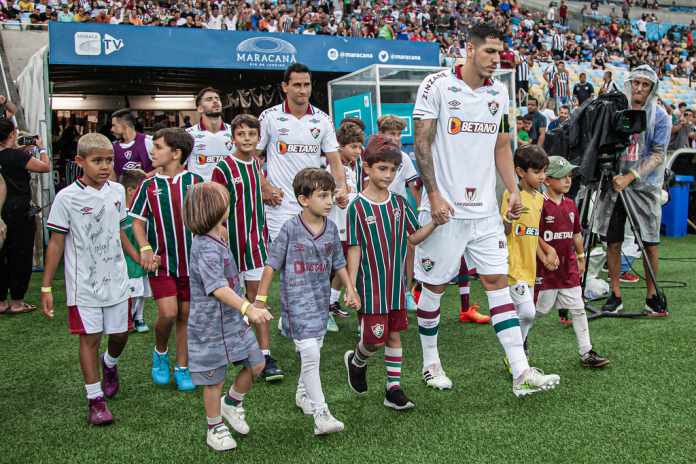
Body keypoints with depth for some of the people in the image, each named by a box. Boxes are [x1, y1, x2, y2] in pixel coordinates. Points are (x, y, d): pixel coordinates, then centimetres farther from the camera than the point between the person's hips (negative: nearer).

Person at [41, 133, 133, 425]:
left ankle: (109, 364, 45)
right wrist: (46, 287, -7)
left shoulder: (117, 191, 2)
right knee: (89, 337, 2)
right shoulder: (67, 198, -12)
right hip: (84, 283, -4)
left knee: (120, 333, 12)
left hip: (116, 278, 4)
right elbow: (56, 243, -8)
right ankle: (95, 399, 14)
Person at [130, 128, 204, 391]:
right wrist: (145, 249, -14)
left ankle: (182, 368, 20)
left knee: (186, 315, 7)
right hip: (161, 261, -1)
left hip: (192, 260, 1)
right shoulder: (148, 186, 0)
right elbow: (138, 222, 2)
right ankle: (160, 352, 17)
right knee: (168, 313, -12)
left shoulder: (195, 181, -1)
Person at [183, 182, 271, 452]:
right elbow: (218, 288, -41)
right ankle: (215, 428, 28)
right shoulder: (206, 249, -26)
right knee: (214, 380, 8)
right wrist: (248, 309, -51)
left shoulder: (216, 239, 4)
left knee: (256, 364, 11)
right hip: (211, 326, -9)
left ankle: (231, 403, 34)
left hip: (233, 319, 9)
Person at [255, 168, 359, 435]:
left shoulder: (331, 228, 2)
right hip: (297, 300, -6)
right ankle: (321, 414, -10)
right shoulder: (290, 229, -13)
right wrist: (260, 298, -7)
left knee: (313, 350, 18)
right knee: (310, 353, -13)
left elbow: (338, 263, 14)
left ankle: (303, 393, 42)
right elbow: (272, 265, -8)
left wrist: (350, 290, 11)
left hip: (321, 300, 6)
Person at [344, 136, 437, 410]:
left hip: (396, 285, 5)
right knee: (375, 338, -2)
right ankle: (356, 361, 30)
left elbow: (413, 238, 8)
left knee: (394, 335, 10)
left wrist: (434, 223, -10)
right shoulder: (358, 207, -10)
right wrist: (351, 287, -12)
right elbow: (355, 250, -8)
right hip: (371, 287, -4)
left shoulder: (399, 203, 3)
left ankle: (393, 389, 19)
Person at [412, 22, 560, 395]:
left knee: (497, 281, 2)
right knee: (435, 285, 6)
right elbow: (422, 143, -10)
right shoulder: (438, 85, -7)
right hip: (444, 208, -5)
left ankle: (521, 372, 3)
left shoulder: (499, 92, 11)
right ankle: (430, 363, 24)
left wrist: (513, 190, 7)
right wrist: (434, 195, -16)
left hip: (485, 208, 5)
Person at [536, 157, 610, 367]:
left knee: (578, 309, 6)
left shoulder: (570, 204, 8)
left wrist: (580, 256, 20)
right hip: (546, 270, -6)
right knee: (537, 309, 5)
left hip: (569, 267, 6)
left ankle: (586, 352, 12)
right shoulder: (541, 205, -14)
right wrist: (545, 256, -21)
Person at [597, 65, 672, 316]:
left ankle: (652, 296, 14)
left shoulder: (660, 117, 0)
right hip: (614, 184, 2)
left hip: (644, 186, -2)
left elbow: (657, 155, -6)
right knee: (612, 241, 3)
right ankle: (615, 295, 13)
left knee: (650, 244, 0)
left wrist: (629, 177, -18)